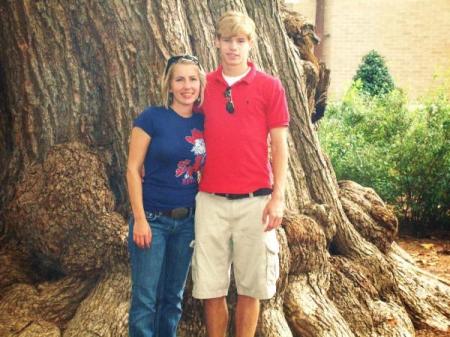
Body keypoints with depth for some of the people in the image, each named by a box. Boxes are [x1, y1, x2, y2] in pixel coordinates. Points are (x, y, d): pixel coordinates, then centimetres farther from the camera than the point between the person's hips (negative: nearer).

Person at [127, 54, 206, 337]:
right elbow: (133, 169, -9)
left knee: (174, 296, 14)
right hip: (153, 219, -4)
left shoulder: (204, 122, 2)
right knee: (145, 298, 0)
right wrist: (139, 219, -13)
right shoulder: (152, 118, -10)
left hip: (187, 220, 4)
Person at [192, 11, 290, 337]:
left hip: (255, 200, -2)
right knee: (210, 286, 6)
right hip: (210, 200, 2)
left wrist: (278, 196, -5)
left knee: (250, 286, 8)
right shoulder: (204, 85, 8)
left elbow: (279, 144, 1)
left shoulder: (270, 86, 1)